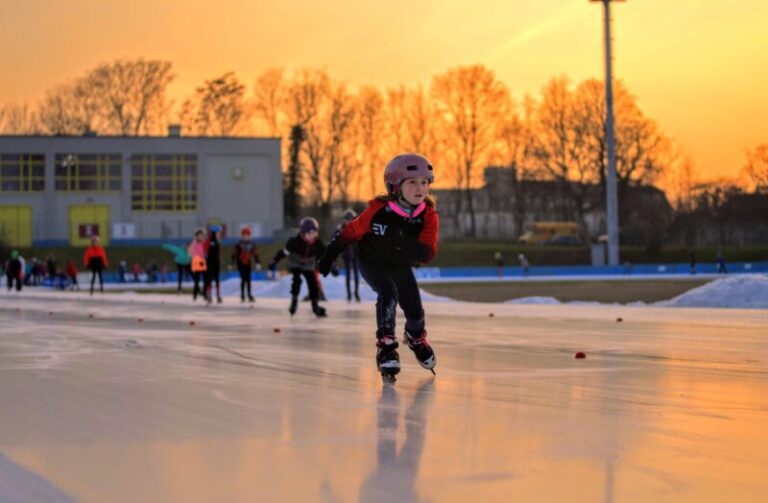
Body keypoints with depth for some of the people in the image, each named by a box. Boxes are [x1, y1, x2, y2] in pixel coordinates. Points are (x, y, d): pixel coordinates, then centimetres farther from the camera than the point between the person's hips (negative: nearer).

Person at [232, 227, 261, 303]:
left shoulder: (252, 244, 4)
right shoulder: (239, 244, -7)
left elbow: (255, 253, 8)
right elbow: (234, 254, -5)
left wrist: (258, 262, 2)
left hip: (248, 264, 4)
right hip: (240, 263, -4)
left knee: (248, 279, 5)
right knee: (244, 279, -7)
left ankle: (249, 295, 10)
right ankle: (242, 295, 2)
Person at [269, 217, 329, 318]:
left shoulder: (319, 244, -25)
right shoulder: (295, 242, -33)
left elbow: (325, 256, -6)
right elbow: (284, 252, -21)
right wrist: (274, 262, -18)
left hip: (308, 265, 3)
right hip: (295, 263, -3)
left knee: (313, 284, -5)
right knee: (297, 280, -27)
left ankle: (315, 306, 10)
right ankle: (294, 301, -10)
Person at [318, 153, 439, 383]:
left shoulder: (429, 216, -22)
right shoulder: (378, 211, -29)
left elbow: (427, 254, -28)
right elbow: (350, 232, -14)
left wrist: (404, 244, -47)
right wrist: (329, 256, -6)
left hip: (401, 267, 3)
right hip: (372, 263, -3)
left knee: (415, 310, 3)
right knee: (388, 294, -30)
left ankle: (416, 337, 39)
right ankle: (386, 346, -21)